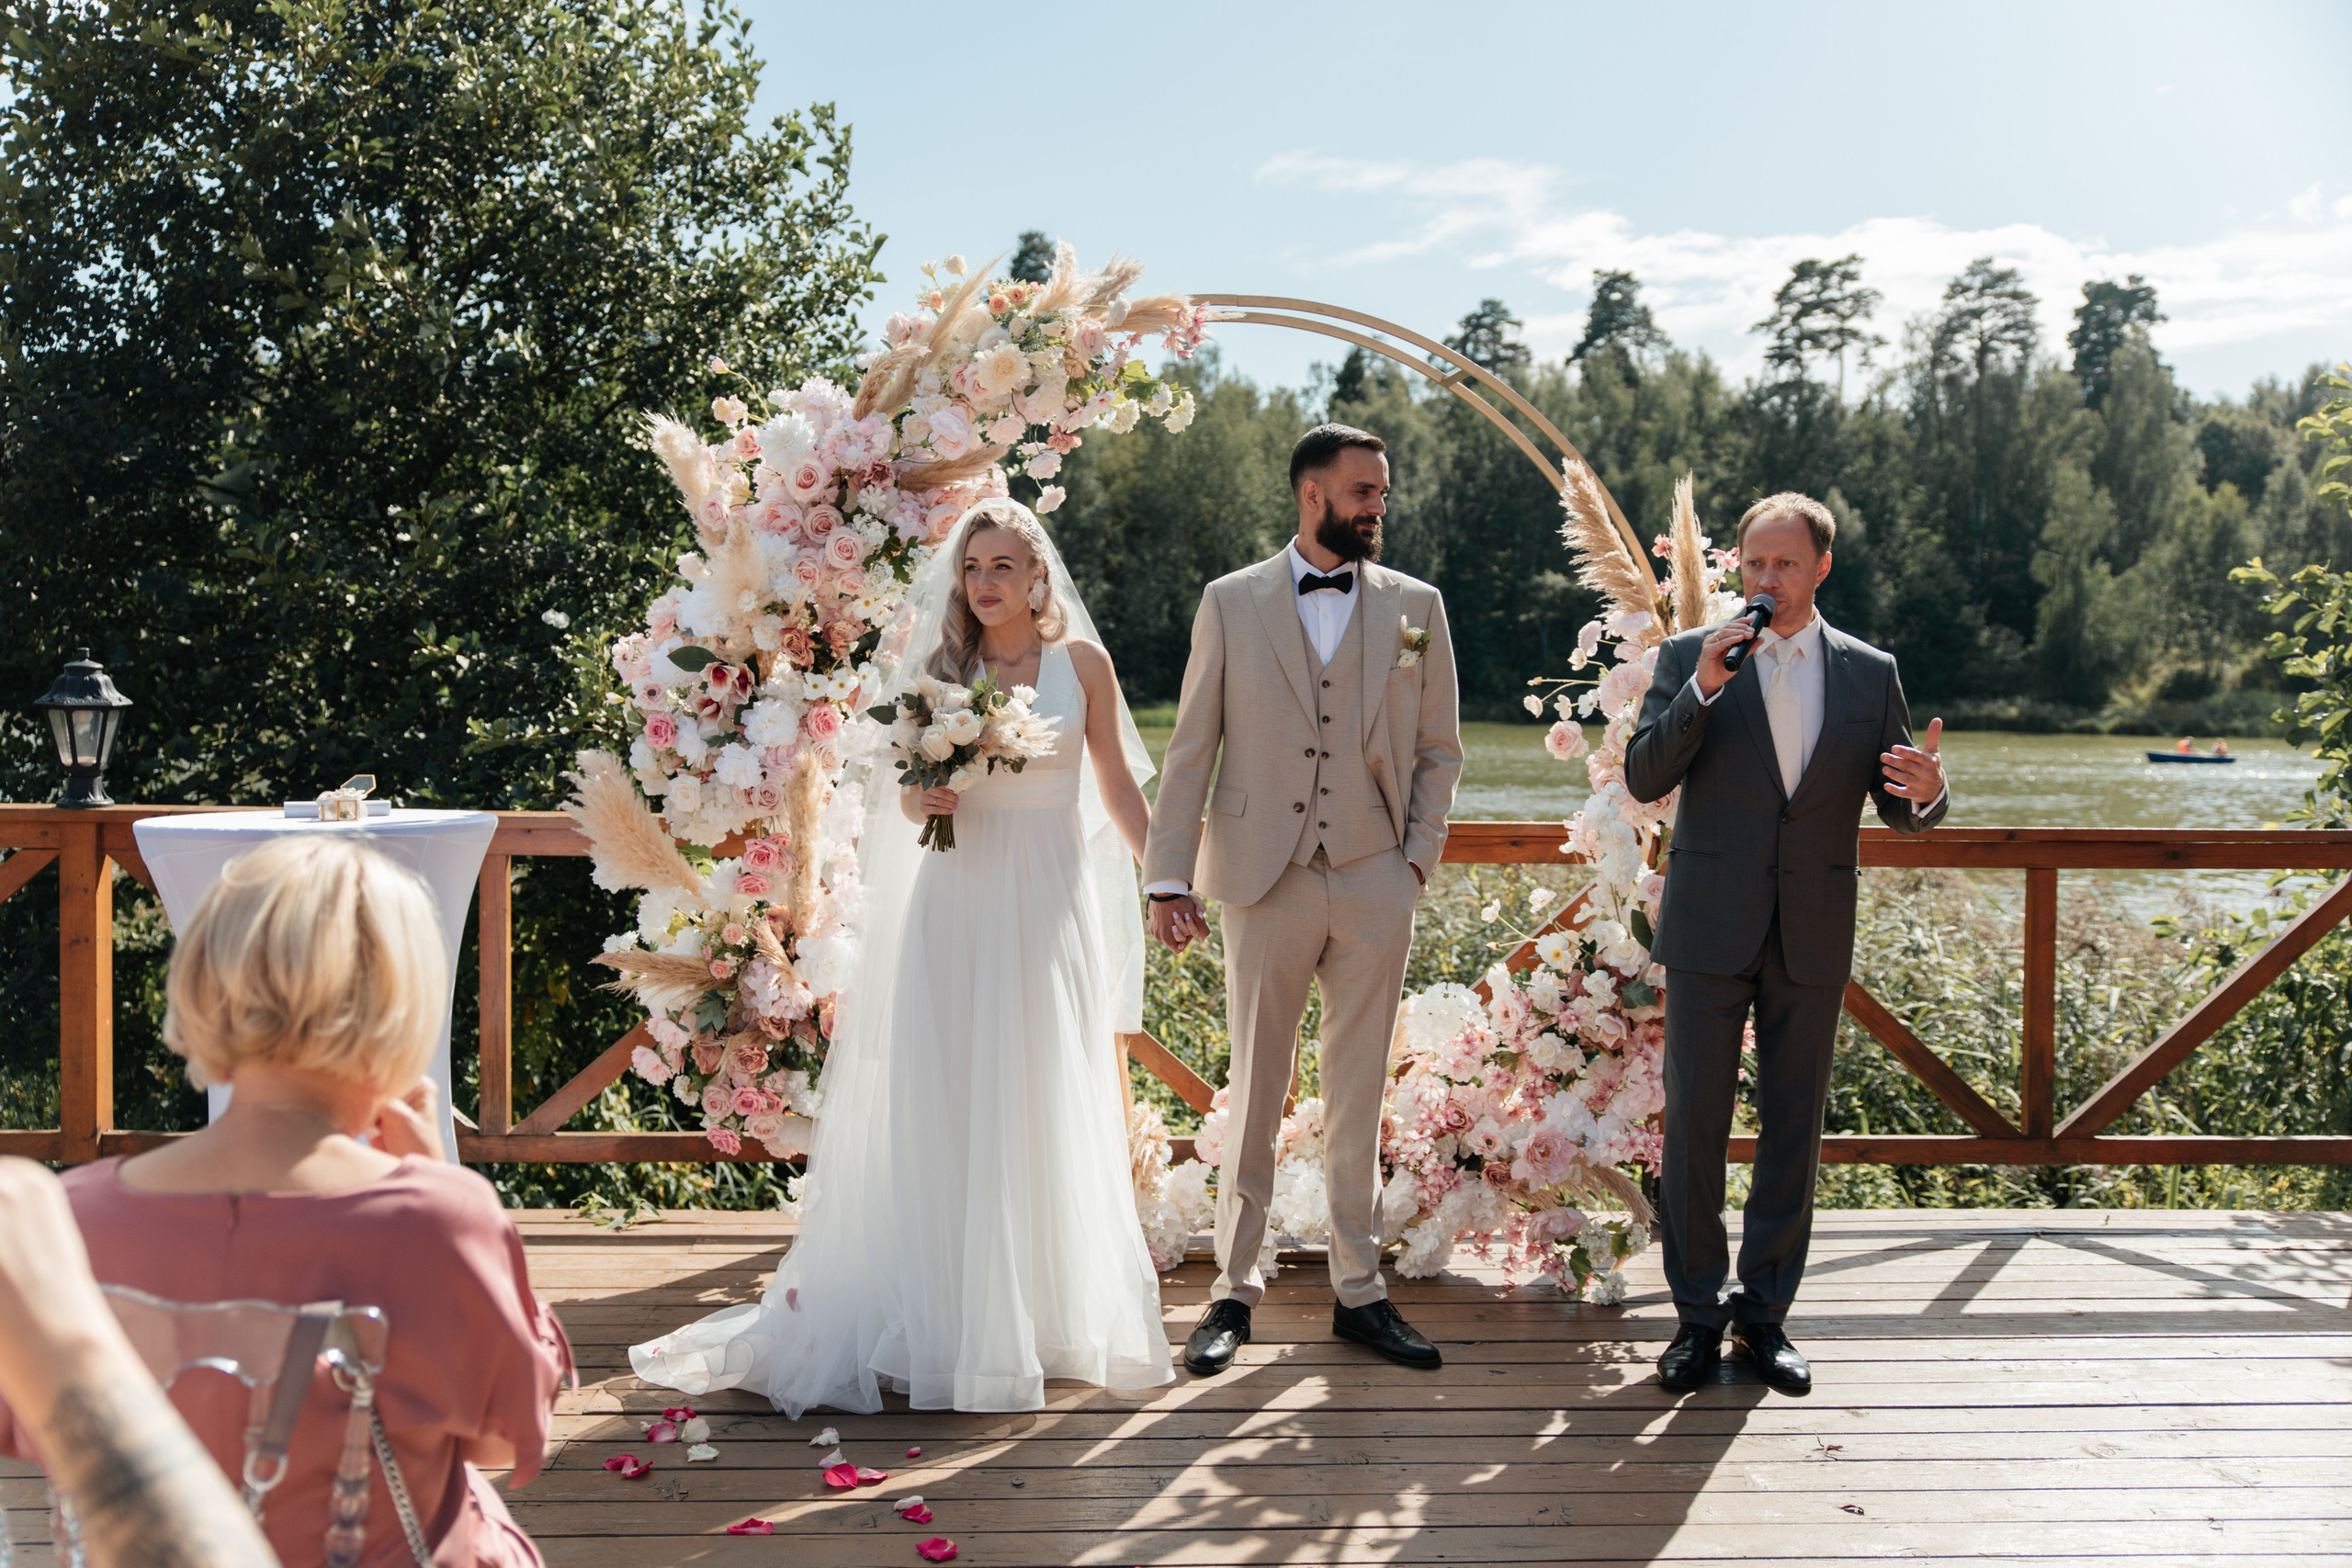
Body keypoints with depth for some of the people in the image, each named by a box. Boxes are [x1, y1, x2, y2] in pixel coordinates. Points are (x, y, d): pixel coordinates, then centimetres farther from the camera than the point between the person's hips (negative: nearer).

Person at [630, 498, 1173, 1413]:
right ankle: (941, 1318, 5)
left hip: (1051, 902, 0)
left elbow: (1118, 788, 11)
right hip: (956, 901, 0)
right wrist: (921, 800, -11)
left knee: (1047, 1109, 5)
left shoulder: (1082, 664, 5)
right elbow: (904, 786, 12)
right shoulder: (937, 664, 7)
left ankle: (1044, 1315, 17)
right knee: (943, 1108, -2)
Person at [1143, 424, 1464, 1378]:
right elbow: (1191, 750, 2)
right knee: (1254, 1096, 4)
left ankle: (1359, 1291, 18)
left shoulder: (1415, 607, 7)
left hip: (1375, 885, 1)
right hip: (1264, 882, -1)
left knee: (1359, 1100, 9)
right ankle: (1236, 1290, 15)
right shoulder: (1230, 603, 4)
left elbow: (1438, 749, 12)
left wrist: (1418, 856, 0)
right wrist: (1168, 877, -3)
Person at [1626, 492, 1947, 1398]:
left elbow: (1901, 812, 7)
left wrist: (1926, 794, -17)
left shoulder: (1869, 672, 7)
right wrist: (1701, 688, -19)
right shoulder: (1689, 658, 2)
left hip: (1813, 936, 2)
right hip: (1709, 927, -2)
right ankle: (1697, 1314, 12)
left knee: (1794, 1127, 7)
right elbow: (1643, 779, -7)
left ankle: (1765, 1313, 19)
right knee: (1694, 1120, 0)